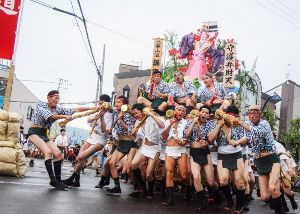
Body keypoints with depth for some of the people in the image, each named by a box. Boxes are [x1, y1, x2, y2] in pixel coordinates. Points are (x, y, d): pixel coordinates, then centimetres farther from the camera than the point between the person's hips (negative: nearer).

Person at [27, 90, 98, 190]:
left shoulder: (58, 109, 6)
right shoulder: (40, 104, -6)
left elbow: (75, 110, -2)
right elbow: (49, 116, -22)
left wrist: (92, 108, -9)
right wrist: (64, 116, -24)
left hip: (44, 134, 7)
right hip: (34, 132, -6)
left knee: (58, 154, -5)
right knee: (48, 152, -25)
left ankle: (58, 180, 3)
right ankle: (53, 180, -24)